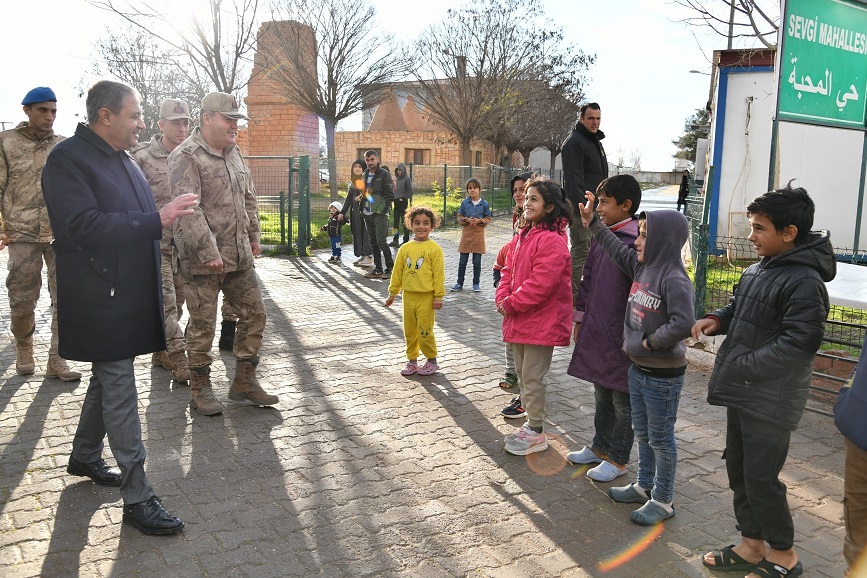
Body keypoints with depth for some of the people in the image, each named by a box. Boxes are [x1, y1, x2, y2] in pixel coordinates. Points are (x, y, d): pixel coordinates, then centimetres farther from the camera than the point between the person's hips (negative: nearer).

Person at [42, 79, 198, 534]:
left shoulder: (122, 159, 14)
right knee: (120, 391, -6)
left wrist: (165, 217, 6)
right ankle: (137, 497, 1)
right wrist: (155, 220, -28)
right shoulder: (68, 159, -14)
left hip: (129, 294, 9)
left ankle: (84, 457, 41)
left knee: (108, 378, 21)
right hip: (100, 298, -9)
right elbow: (80, 225, -26)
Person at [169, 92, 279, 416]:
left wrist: (253, 237, 17)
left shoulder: (234, 154, 14)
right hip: (202, 259, -8)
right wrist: (209, 253, -24)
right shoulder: (186, 156, -12)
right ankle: (200, 390, 17)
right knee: (202, 325, 2)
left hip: (239, 256, 8)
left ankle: (244, 381, 23)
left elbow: (248, 198, 21)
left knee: (254, 315, 10)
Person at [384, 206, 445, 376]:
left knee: (425, 331, -2)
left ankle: (431, 361, 16)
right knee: (409, 331, 12)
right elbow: (397, 272, 11)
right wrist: (392, 293, 13)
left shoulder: (434, 249, -8)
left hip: (426, 297, -5)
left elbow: (439, 274, -8)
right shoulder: (405, 248, 5)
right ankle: (412, 360, 26)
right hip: (408, 296, 5)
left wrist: (438, 296, -9)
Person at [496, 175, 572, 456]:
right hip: (519, 319, 10)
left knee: (532, 377, -1)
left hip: (541, 322, -9)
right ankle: (531, 422, 33)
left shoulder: (552, 241, -19)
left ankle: (537, 433, 14)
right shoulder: (521, 237, 11)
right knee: (522, 374, 18)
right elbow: (509, 271, 14)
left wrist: (512, 303, -17)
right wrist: (503, 298, -3)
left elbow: (541, 283, -25)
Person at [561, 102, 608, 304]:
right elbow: (573, 179, -21)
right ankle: (572, 299, -2)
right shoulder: (574, 142, -12)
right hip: (581, 208, -10)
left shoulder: (595, 141, 20)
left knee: (591, 251, 15)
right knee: (580, 251, -8)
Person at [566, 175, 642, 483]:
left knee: (622, 400, 9)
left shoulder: (637, 242, -18)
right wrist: (580, 318, 16)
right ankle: (600, 447, 37)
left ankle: (617, 459, 22)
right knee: (601, 394, 21)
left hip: (621, 337, -8)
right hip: (595, 332, 8)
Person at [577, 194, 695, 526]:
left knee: (660, 438, 7)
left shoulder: (674, 279, -23)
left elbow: (683, 324, -32)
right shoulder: (641, 266, 2)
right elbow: (616, 249, 19)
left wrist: (649, 342, -20)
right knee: (642, 433, 21)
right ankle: (644, 486, 39)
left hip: (663, 376, -8)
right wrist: (591, 222, 18)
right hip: (638, 368, 8)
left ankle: (663, 501, 22)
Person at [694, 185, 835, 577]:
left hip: (770, 400, -9)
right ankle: (752, 546, 32)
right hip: (743, 391, 9)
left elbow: (800, 343, -26)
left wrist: (741, 367, -22)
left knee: (760, 477, 0)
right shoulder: (758, 269, 8)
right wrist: (717, 320, 1)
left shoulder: (804, 281, -20)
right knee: (738, 468, 16)